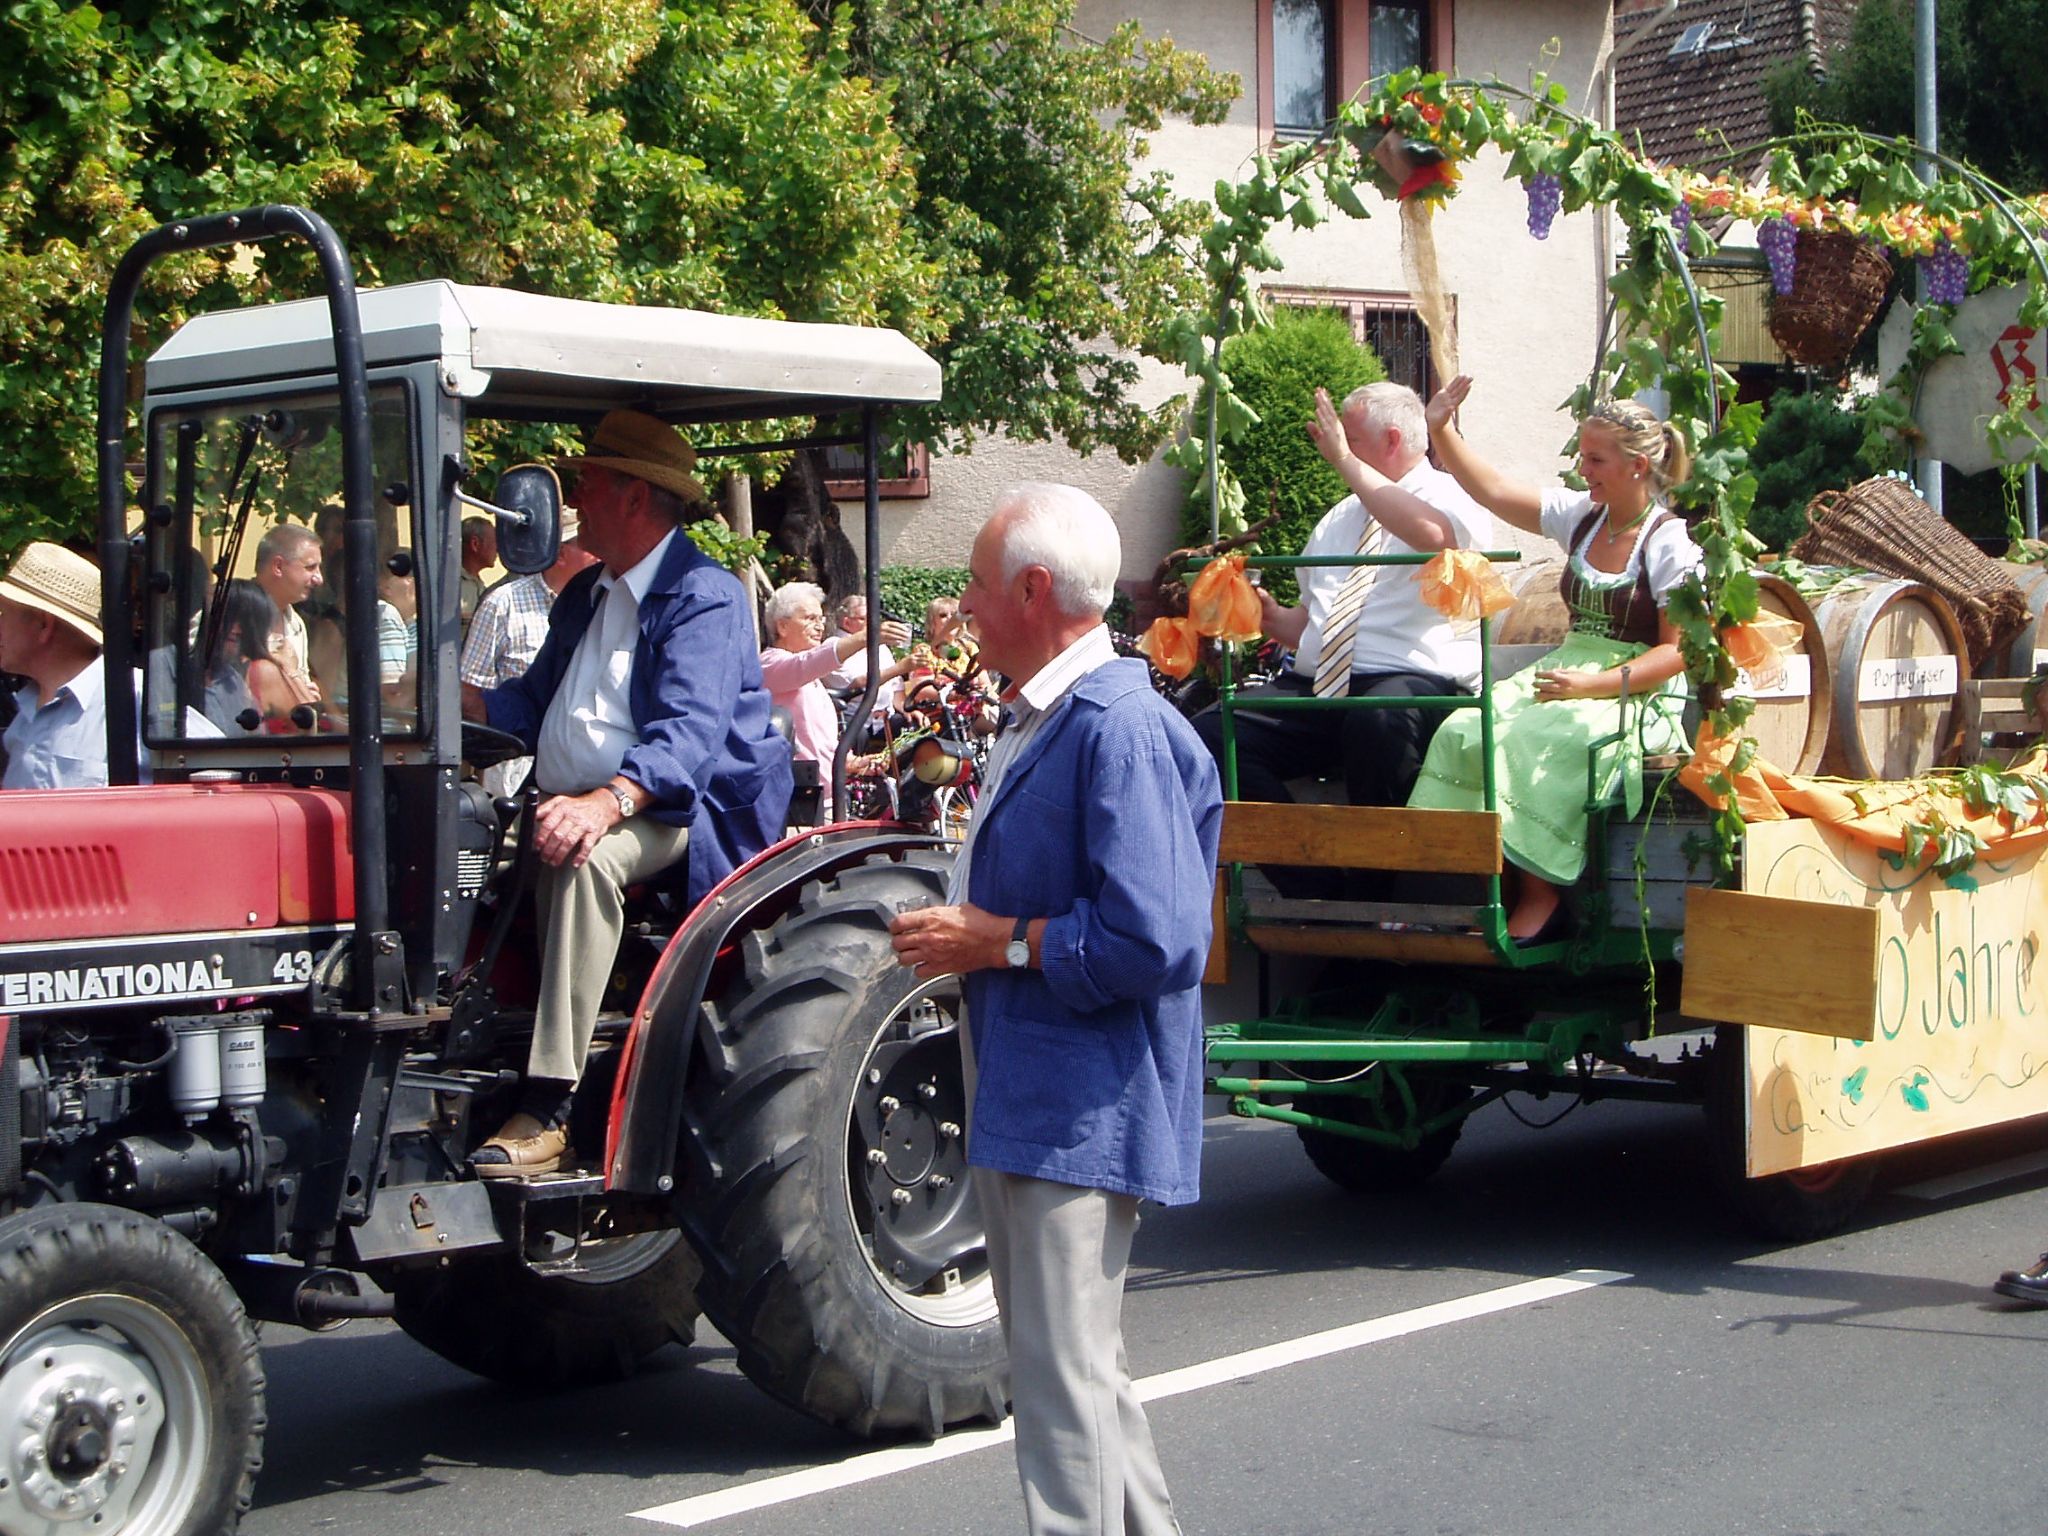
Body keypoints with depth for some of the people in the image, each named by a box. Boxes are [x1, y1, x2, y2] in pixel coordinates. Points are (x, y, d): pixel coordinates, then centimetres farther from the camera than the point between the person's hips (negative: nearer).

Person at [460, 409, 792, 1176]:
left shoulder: (706, 597, -9)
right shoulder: (583, 596, 21)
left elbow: (688, 734, -23)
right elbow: (532, 706, 21)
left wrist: (607, 803, -40)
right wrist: (455, 696, -1)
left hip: (674, 809, -9)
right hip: (571, 803, 9)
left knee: (583, 857, -37)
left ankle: (548, 1107, -40)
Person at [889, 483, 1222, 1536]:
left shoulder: (1121, 728, -19)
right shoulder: (1037, 723, 15)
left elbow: (1153, 942, -27)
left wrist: (1000, 942, -18)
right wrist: (956, 934, 8)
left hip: (1081, 1116, -11)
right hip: (1021, 1097, 11)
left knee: (1064, 1377, -7)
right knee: (1065, 1363, 21)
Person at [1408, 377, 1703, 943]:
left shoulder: (1671, 544, -7)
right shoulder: (1580, 516, 12)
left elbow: (1677, 652, -11)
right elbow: (1492, 490, 13)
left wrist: (1596, 684, -21)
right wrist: (1441, 429, 3)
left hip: (1638, 694, -6)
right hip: (1569, 672, 6)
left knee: (1537, 743, -34)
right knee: (1464, 732, -22)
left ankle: (1541, 899, -25)